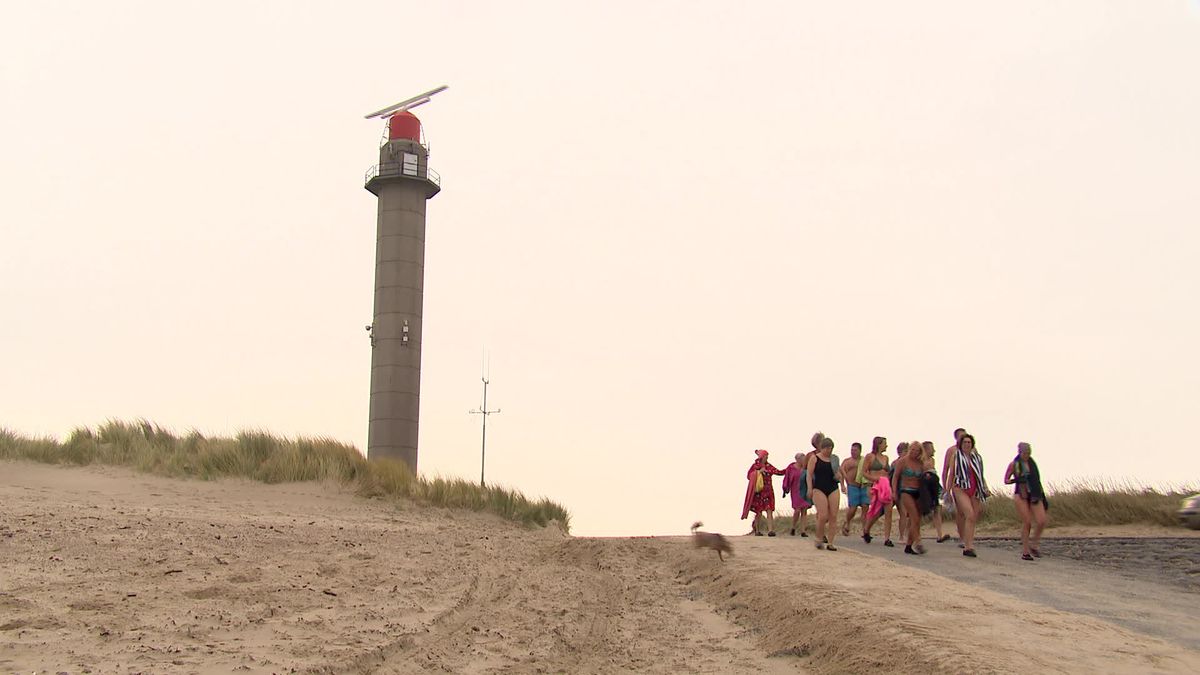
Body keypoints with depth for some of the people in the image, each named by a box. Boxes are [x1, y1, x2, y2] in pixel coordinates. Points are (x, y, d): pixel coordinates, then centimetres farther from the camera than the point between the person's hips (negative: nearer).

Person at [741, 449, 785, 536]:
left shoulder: (768, 466, 11)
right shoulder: (755, 466, 1)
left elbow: (779, 472, 12)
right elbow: (749, 476, -7)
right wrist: (758, 472, -15)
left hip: (768, 492, 3)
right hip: (758, 492, -3)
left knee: (769, 511, -8)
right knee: (759, 512, 2)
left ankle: (770, 530, -14)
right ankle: (757, 531, 16)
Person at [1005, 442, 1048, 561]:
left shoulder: (1032, 462, 11)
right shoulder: (1014, 464, -1)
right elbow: (1006, 480, 3)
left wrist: (1042, 495, 17)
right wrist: (1016, 480, -16)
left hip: (1034, 495, 4)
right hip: (1021, 495, -4)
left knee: (1042, 521, -9)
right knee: (1027, 522, -10)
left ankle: (1033, 546, 11)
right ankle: (1025, 552, -1)